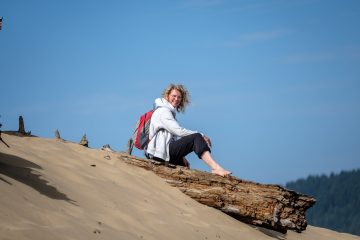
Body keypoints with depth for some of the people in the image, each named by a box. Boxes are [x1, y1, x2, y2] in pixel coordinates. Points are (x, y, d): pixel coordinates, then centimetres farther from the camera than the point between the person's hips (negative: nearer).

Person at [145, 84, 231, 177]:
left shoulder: (170, 111, 24)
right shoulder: (163, 111, -8)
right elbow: (179, 131, -19)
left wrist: (181, 157, 10)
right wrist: (202, 136, -13)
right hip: (161, 152, -11)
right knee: (196, 137, -23)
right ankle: (215, 167, -39)